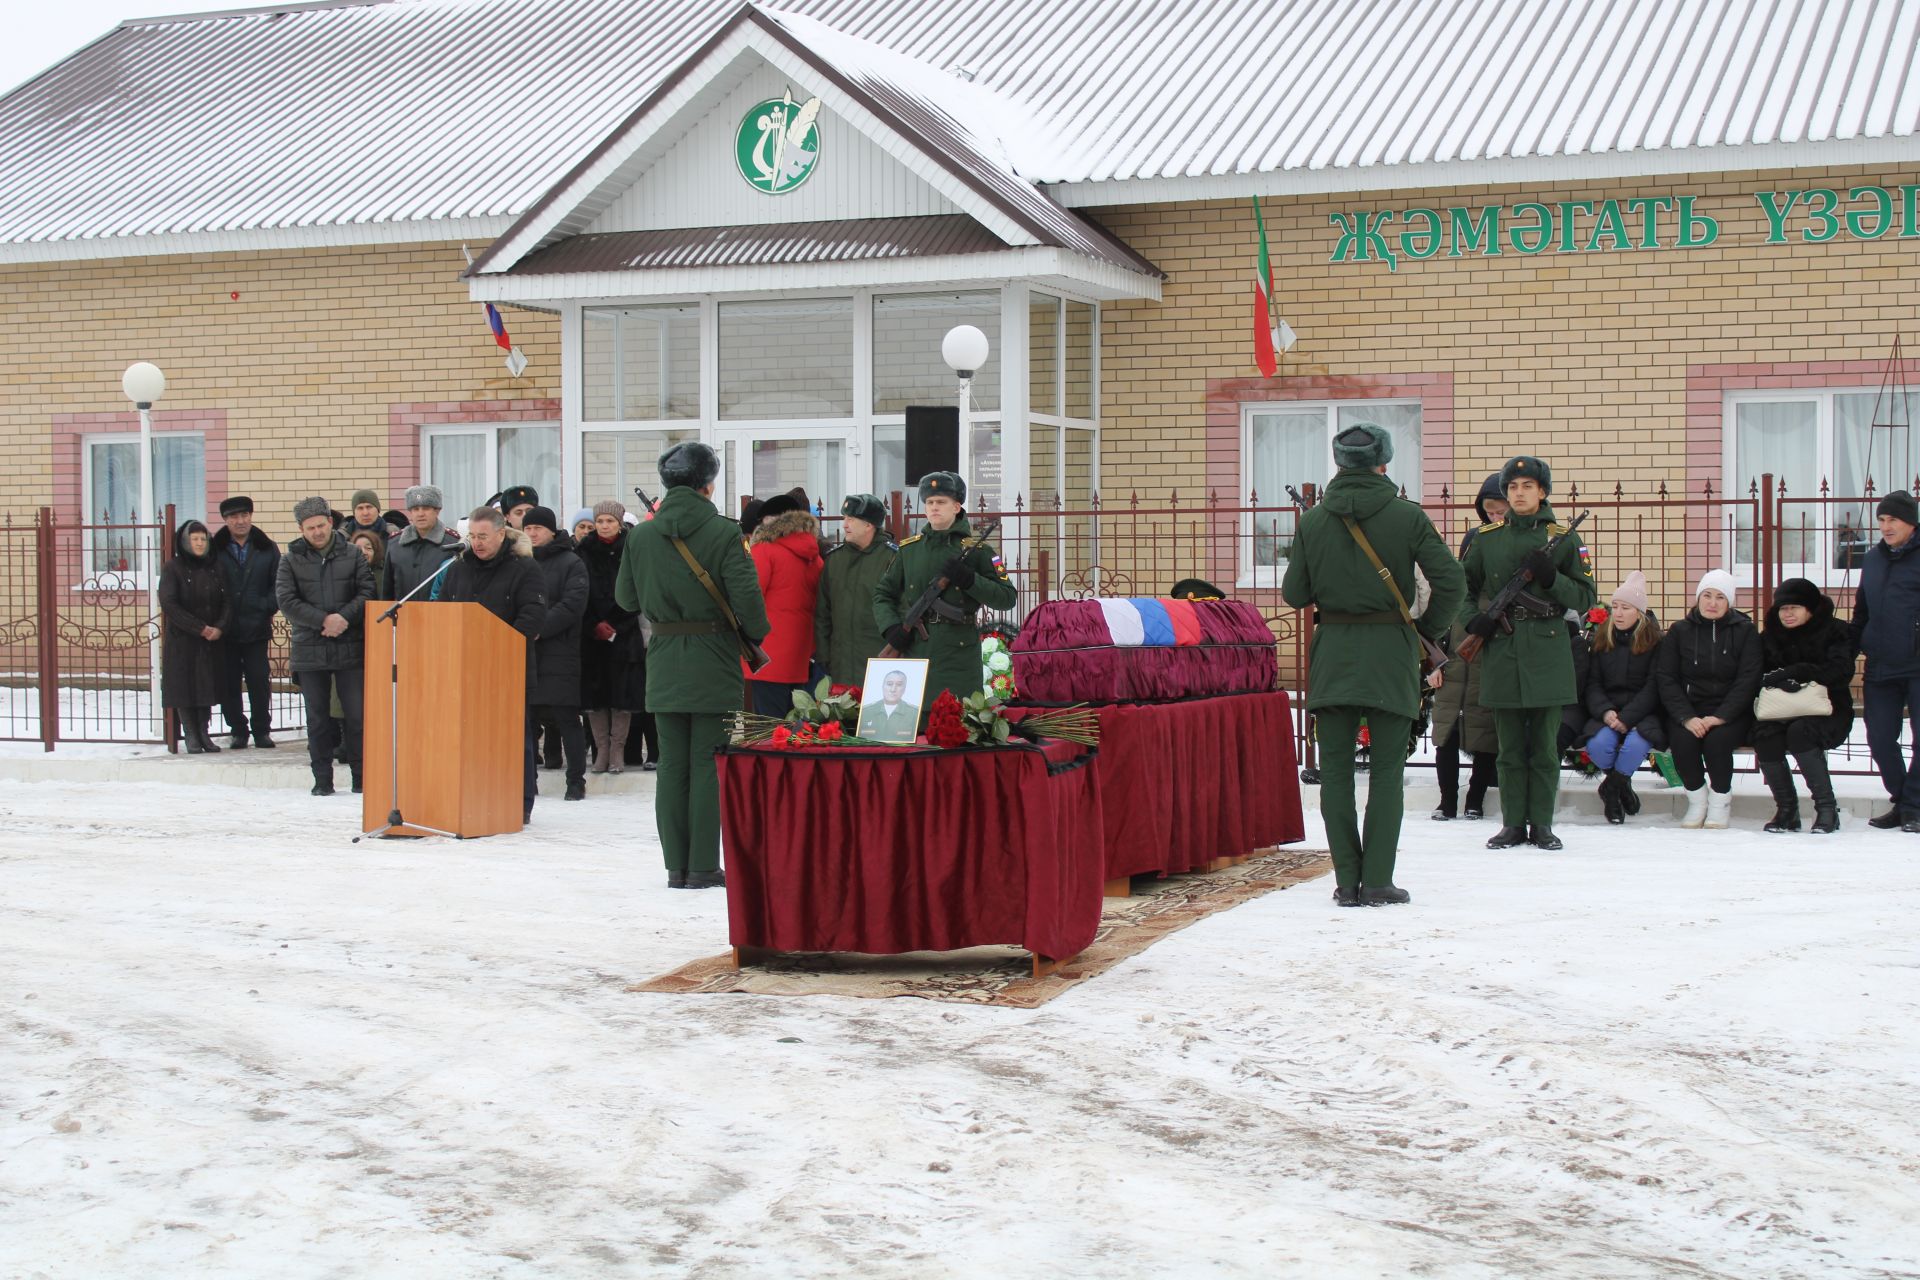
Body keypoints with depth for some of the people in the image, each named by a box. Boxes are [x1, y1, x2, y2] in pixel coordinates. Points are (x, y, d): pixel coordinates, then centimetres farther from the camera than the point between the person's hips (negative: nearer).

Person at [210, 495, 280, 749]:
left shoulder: (267, 549, 7)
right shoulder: (215, 549, 3)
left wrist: (267, 607, -7)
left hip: (256, 627, 0)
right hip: (225, 630, 0)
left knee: (259, 681, 0)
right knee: (229, 683, 3)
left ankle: (261, 729, 12)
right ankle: (238, 730, 14)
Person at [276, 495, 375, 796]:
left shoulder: (352, 555, 5)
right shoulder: (291, 560, 4)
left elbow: (367, 591, 0)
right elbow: (286, 600, -6)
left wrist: (344, 617, -15)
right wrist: (323, 621, -14)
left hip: (349, 647, 0)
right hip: (310, 648, 0)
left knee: (356, 714, -1)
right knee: (317, 717, 5)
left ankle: (361, 775, 8)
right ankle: (322, 779, 12)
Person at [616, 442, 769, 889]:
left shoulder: (641, 535, 1)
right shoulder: (723, 532, -11)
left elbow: (626, 598, 10)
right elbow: (746, 597, -14)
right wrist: (757, 637, 4)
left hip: (664, 665, 4)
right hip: (713, 663, -3)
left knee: (672, 764, 9)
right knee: (708, 763, 1)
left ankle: (676, 865, 10)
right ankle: (703, 866, 2)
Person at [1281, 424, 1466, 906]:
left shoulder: (1313, 520, 0)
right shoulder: (1407, 517, -6)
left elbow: (1294, 593, 4)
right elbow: (1451, 582, -9)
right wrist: (1428, 629, 7)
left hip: (1332, 653, 2)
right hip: (1390, 652, -1)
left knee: (1335, 768, 7)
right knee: (1386, 769, 4)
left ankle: (1347, 881, 5)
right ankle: (1377, 880, 1)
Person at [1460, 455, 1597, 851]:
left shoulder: (1564, 538, 3)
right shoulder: (1486, 538, 9)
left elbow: (1586, 598, 2)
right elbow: (1463, 585, 19)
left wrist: (1551, 577, -14)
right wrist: (1473, 618, 0)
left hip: (1548, 653, -2)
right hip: (1501, 652, 2)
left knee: (1545, 747, 1)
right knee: (1510, 747, 5)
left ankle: (1542, 825, 9)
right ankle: (1513, 824, 12)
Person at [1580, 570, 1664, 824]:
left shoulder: (1654, 641, 0)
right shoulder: (1601, 638, 8)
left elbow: (1653, 687, -6)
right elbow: (1592, 682, 4)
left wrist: (1627, 717, -18)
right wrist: (1605, 712, -16)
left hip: (1642, 712, -2)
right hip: (1607, 711, 2)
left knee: (1637, 743, -35)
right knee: (1599, 744, -31)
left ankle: (1612, 787, -6)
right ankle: (1621, 784, 1)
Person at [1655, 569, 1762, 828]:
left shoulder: (1745, 631, 3)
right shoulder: (1679, 631, 7)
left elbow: (1748, 680, -6)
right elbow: (1665, 679, 0)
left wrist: (1719, 717, -19)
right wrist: (1687, 717, -16)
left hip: (1729, 712, -1)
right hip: (1686, 709, 1)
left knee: (1717, 740, -31)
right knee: (1683, 741, -29)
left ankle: (1721, 801, -6)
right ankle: (1697, 800, -5)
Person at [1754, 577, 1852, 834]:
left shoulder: (1833, 631, 2)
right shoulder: (1769, 636, 12)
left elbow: (1841, 673, -15)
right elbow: (1756, 676, 0)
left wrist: (1793, 673, -23)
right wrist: (1782, 684, -23)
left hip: (1827, 711, -3)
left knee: (1800, 732, -35)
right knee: (1763, 735, -30)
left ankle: (1827, 808, -25)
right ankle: (1787, 809, -17)